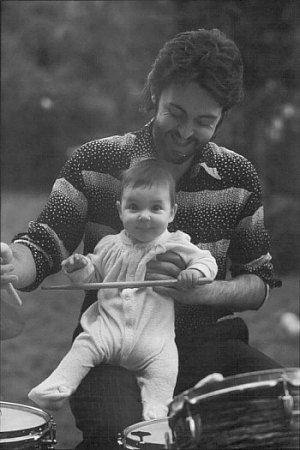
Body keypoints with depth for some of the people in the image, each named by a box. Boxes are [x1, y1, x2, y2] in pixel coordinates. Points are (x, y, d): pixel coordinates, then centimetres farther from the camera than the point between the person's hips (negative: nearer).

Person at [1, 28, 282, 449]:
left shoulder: (237, 176, 3)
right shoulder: (95, 162, -2)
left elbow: (260, 283, 8)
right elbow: (43, 246, -6)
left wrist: (203, 291, -14)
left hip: (208, 343, 3)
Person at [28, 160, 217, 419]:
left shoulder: (176, 246, 2)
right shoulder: (111, 247, 10)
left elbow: (206, 260, 8)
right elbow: (94, 277, 22)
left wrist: (196, 272, -15)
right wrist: (80, 267, -1)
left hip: (154, 333, -2)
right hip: (108, 326, 2)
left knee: (164, 364, -25)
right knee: (84, 347, -19)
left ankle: (156, 413, -22)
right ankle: (56, 388, -15)